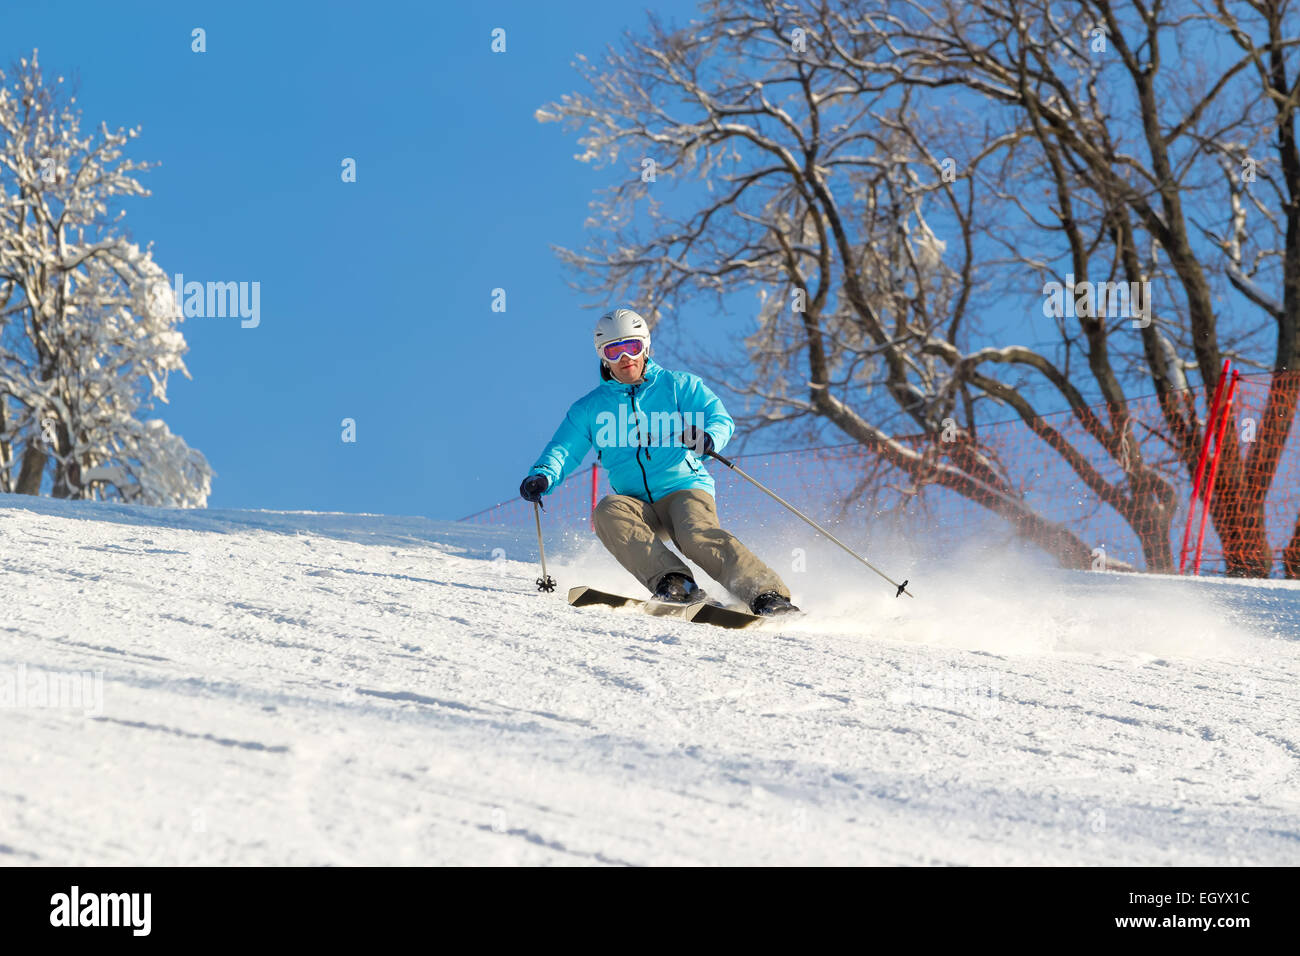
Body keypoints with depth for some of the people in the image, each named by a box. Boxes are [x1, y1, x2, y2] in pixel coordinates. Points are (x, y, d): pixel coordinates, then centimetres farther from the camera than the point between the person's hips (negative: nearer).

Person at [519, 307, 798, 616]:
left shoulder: (677, 385, 9)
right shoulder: (590, 408, 15)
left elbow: (722, 419, 0)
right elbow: (563, 450, 9)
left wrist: (707, 440, -24)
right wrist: (542, 476, -15)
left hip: (685, 488, -3)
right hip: (638, 506, 3)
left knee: (698, 537, -33)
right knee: (608, 511, -31)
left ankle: (769, 595, -42)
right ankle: (671, 582, -42)